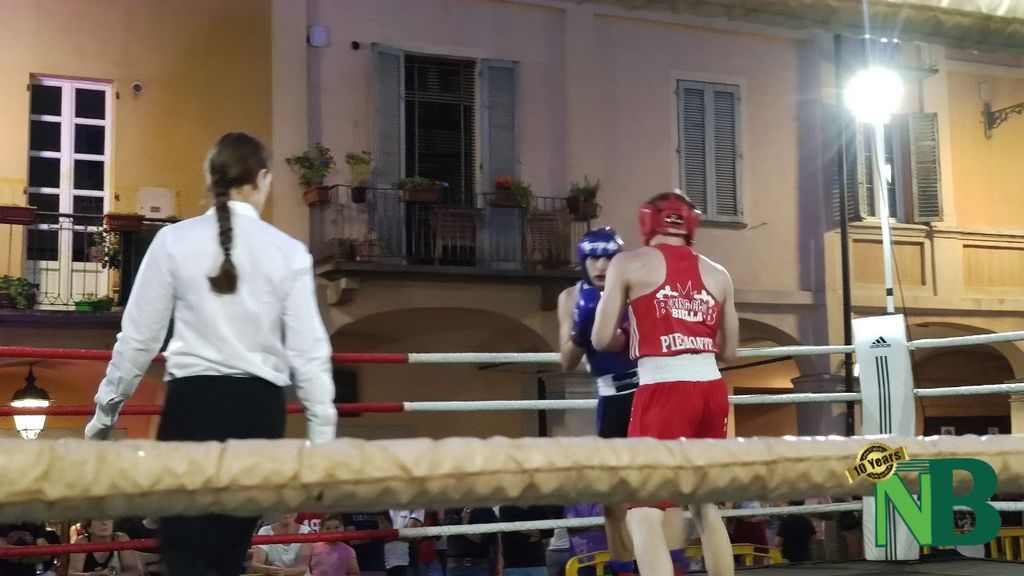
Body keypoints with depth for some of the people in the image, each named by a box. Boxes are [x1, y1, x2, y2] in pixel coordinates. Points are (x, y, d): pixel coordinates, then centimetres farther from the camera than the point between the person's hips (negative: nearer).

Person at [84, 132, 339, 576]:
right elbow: (308, 351, -1)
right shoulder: (289, 251, 0)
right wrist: (323, 435, 6)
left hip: (194, 400, -2)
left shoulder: (174, 241, -1)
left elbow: (139, 337, 2)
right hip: (260, 406, 2)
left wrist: (106, 410, 14)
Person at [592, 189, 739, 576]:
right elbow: (729, 351, 18)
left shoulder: (629, 263, 4)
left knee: (644, 515, -6)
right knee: (706, 505, 21)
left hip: (663, 390, -5)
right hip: (712, 390, 5)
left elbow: (602, 339, 2)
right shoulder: (718, 275, 15)